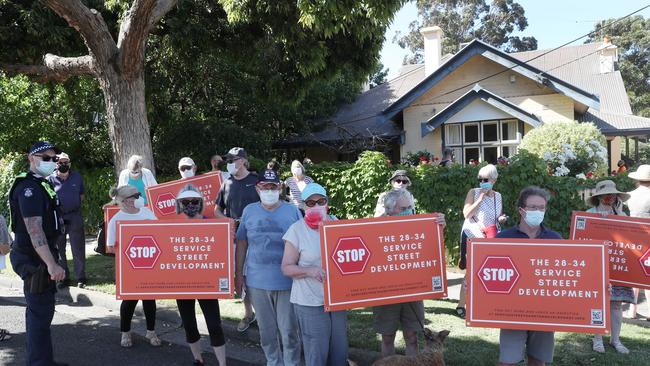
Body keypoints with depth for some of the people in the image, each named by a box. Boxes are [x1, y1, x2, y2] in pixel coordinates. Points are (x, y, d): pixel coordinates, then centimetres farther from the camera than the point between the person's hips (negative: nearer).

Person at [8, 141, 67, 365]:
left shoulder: (40, 185, 15)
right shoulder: (29, 188, -17)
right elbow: (33, 228, -28)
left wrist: (51, 260, 24)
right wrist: (51, 264, -34)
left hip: (39, 257, 11)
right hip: (35, 259, -11)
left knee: (39, 310, 18)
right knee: (41, 312, -6)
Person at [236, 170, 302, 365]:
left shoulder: (292, 211, -2)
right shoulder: (249, 211, 3)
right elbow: (242, 243, 8)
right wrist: (238, 273, 6)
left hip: (287, 281, -2)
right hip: (257, 281, 2)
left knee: (289, 329, 5)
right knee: (266, 329, 15)